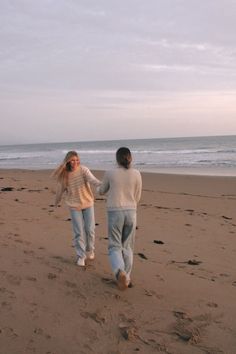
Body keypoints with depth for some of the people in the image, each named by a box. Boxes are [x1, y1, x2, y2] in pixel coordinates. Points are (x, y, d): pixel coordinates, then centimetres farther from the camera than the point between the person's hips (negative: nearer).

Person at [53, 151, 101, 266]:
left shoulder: (83, 170, -14)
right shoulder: (64, 174, -8)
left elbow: (92, 179, -32)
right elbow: (60, 189, 6)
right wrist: (57, 202, 20)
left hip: (88, 203, 0)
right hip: (74, 206, 0)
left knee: (90, 229, 6)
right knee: (78, 232, 0)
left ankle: (90, 250, 32)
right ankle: (81, 256, 16)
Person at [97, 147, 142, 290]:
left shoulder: (109, 173, -4)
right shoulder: (137, 174, -2)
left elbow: (102, 191, 13)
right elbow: (137, 198, 6)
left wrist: (99, 188, 37)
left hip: (115, 214, -2)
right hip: (131, 214, 2)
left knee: (115, 248, 6)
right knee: (127, 247, 18)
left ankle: (120, 274, -21)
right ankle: (125, 279, 21)